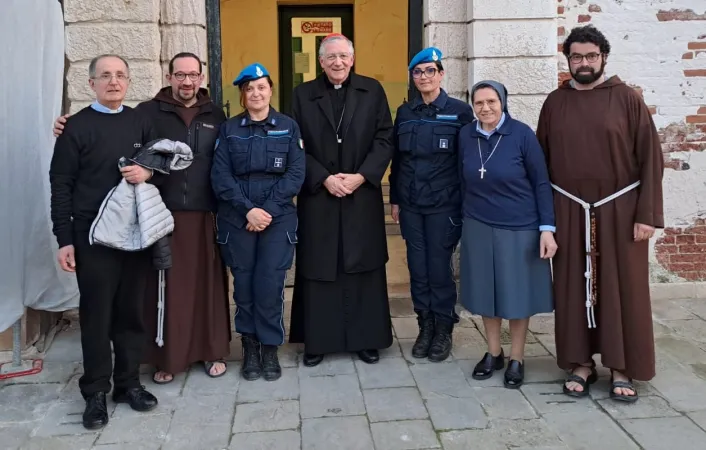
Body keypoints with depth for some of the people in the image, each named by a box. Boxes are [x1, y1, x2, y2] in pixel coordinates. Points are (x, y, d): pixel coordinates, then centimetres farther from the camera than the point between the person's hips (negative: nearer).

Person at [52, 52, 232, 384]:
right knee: (165, 286, 3)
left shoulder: (215, 116, 10)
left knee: (207, 282, 8)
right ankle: (167, 357, 18)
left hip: (203, 215, 2)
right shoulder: (148, 113, 2)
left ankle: (213, 350, 24)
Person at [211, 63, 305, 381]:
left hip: (278, 218, -1)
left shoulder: (288, 127, 5)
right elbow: (220, 176, -2)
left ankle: (270, 349, 13)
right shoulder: (229, 129, 7)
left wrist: (268, 210, -12)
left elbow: (296, 173, -2)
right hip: (237, 219, 1)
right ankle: (250, 347, 19)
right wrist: (248, 209, -14)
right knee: (244, 285, 4)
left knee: (270, 286, -4)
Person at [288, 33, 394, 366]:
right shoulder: (302, 95, 4)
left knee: (363, 268, 6)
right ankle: (317, 341, 15)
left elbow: (384, 140, 0)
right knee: (318, 270, 4)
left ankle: (367, 339, 17)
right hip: (317, 196, 0)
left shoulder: (372, 91, 5)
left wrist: (360, 176, -12)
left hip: (363, 195, 1)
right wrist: (324, 178, -12)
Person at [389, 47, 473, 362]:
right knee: (417, 267, 8)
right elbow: (397, 159, 11)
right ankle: (425, 327, 21)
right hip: (411, 204, 4)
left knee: (439, 267, 1)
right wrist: (395, 199, 9)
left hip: (444, 204, -3)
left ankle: (444, 330, 17)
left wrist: (466, 203, -6)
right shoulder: (405, 112, 8)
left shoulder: (460, 111, -3)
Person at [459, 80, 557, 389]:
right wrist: (463, 218, 11)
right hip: (478, 227, 3)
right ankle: (493, 353, 29)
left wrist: (547, 228, -12)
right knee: (486, 292, 12)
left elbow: (541, 183, -8)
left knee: (517, 293, 6)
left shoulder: (522, 134, -11)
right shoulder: (466, 136, -1)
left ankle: (516, 359, 22)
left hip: (519, 227, -3)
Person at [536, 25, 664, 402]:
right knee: (574, 288, 7)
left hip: (619, 209, -2)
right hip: (569, 211, 2)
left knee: (622, 288, 5)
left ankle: (622, 368, 17)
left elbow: (650, 158, -4)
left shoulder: (627, 98, -3)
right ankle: (581, 363, 20)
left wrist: (647, 213, -10)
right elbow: (541, 160, 8)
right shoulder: (555, 103, 4)